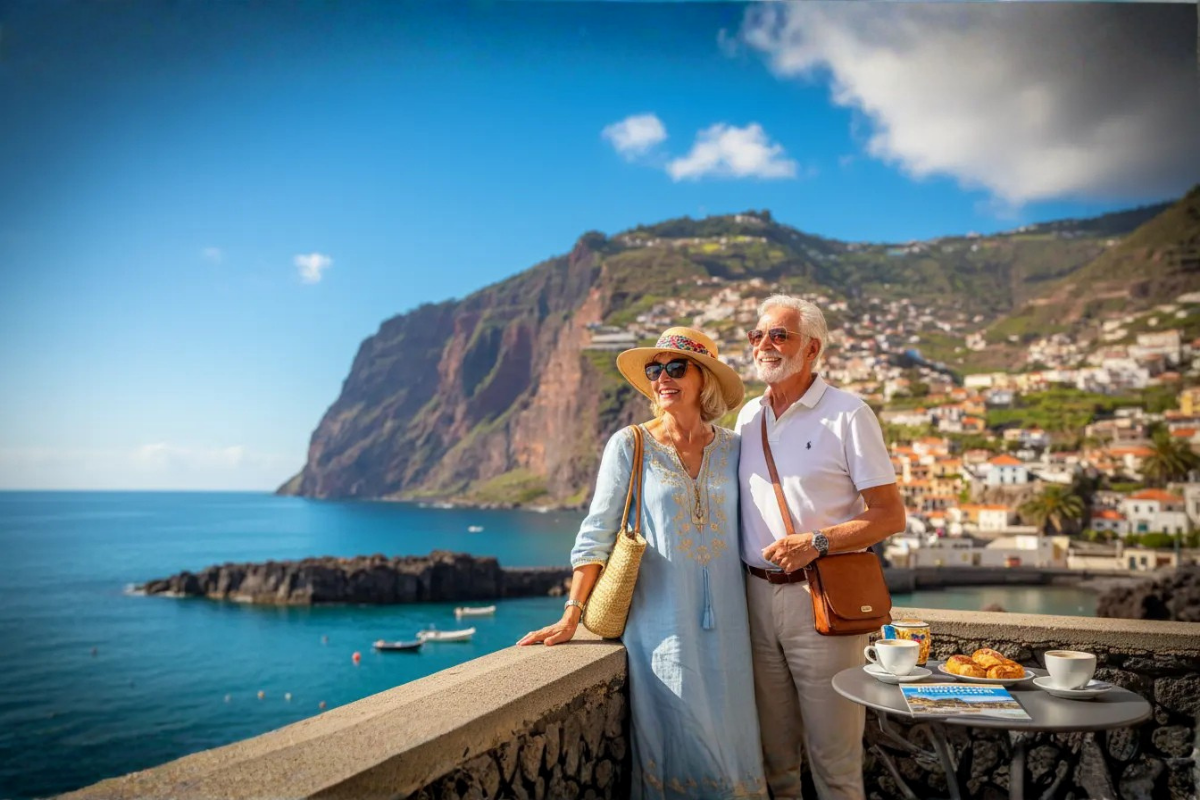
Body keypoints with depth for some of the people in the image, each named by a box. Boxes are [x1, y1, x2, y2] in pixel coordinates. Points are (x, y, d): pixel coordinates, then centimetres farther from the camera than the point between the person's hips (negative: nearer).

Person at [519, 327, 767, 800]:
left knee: (728, 739, 10)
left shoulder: (731, 448, 3)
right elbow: (596, 536, -4)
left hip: (726, 624, 3)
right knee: (678, 743, 3)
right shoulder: (629, 446, -5)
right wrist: (571, 617, -7)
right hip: (661, 624, -3)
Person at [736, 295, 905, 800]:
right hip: (757, 593, 5)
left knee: (832, 751, 3)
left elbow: (891, 515, -8)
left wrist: (817, 543, -19)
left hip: (821, 596, -5)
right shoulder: (748, 416, 11)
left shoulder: (847, 414, -6)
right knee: (774, 745, 14)